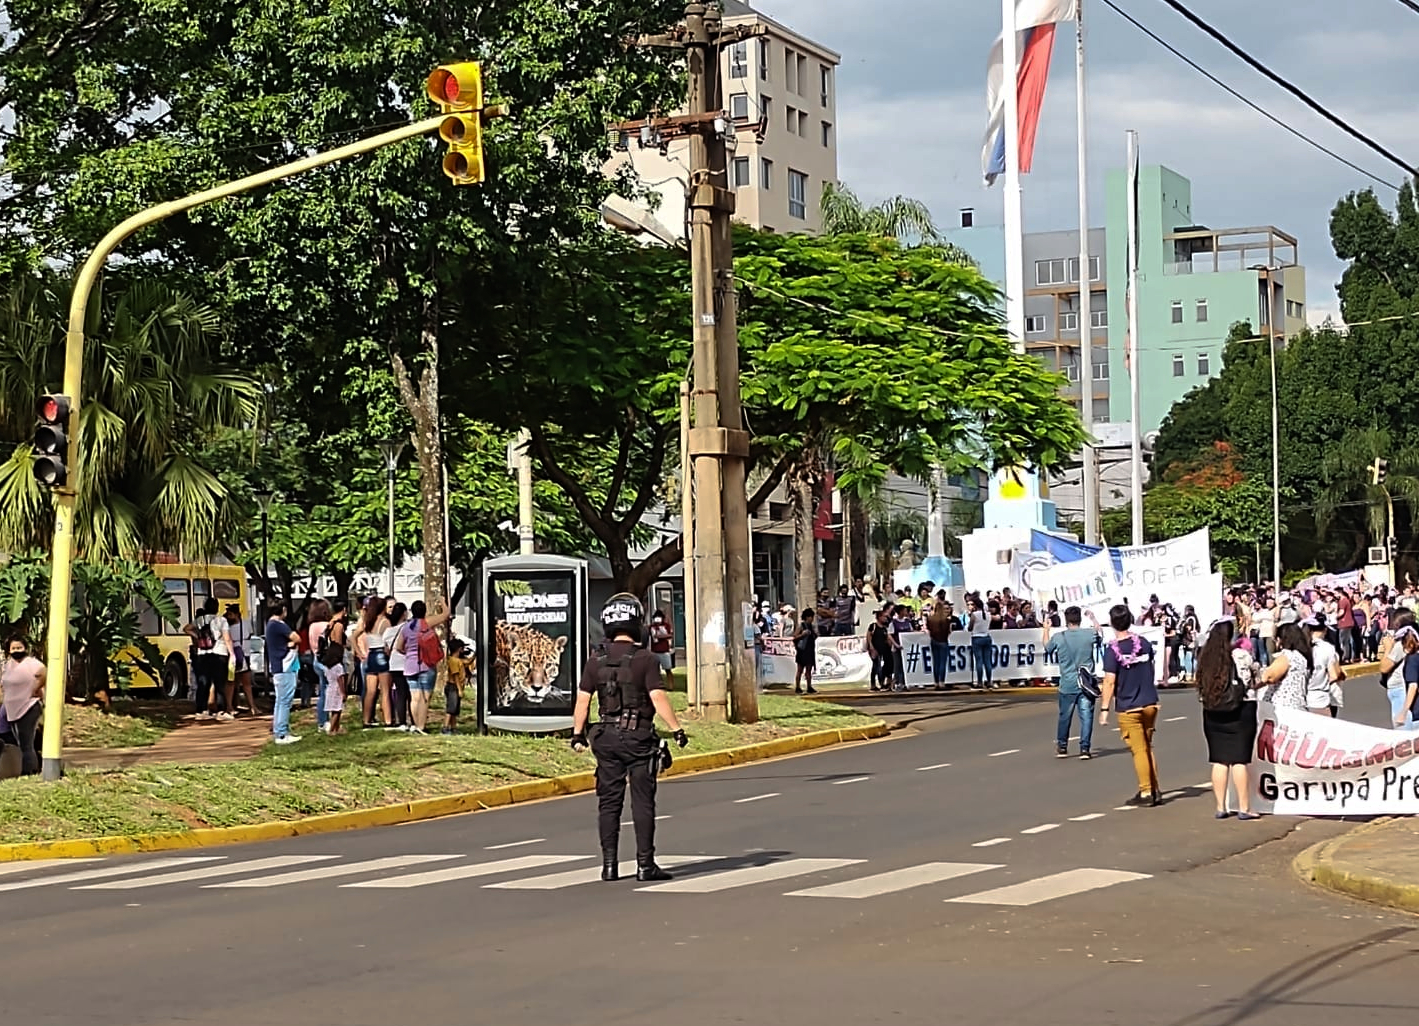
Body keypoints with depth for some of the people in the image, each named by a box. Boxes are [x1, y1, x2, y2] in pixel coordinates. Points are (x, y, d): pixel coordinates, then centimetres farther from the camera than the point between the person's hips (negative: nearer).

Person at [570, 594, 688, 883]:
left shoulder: (596, 661, 3)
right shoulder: (644, 660, -10)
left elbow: (582, 700, 6)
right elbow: (658, 698, -14)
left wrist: (577, 733, 16)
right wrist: (676, 729, -7)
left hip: (607, 736, 4)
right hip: (639, 735, -4)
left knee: (609, 802, 8)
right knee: (642, 802, 0)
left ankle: (609, 864, 8)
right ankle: (645, 864, 0)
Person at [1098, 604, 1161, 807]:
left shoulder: (1112, 650, -14)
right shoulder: (1144, 643, 3)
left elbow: (1109, 682, -16)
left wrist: (1104, 709, -11)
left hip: (1128, 707, -5)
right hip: (1150, 704, 5)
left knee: (1139, 750, 0)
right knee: (1148, 748, 15)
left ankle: (1146, 792, 3)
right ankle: (1155, 790, 16)